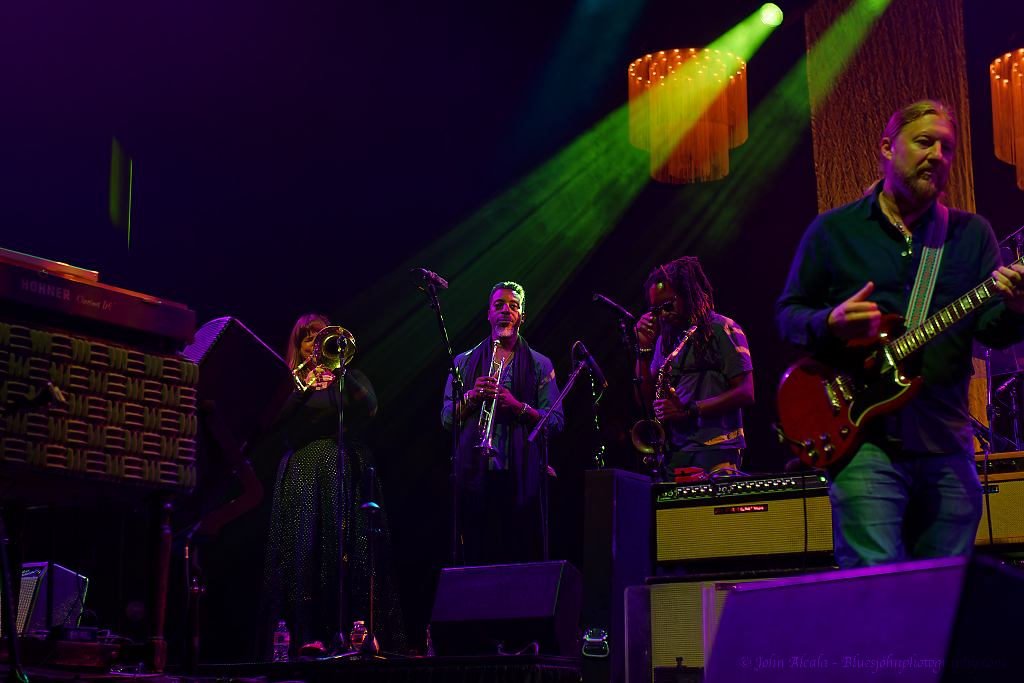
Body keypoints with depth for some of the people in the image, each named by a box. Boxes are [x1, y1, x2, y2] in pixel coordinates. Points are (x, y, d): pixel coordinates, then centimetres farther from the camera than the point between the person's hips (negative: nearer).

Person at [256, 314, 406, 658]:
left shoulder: (352, 378, 17)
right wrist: (305, 388, -14)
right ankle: (307, 636, -12)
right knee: (307, 555, -9)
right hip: (304, 473, 0)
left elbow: (370, 408, -4)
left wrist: (342, 374, -15)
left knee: (352, 552, -10)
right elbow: (275, 420, -2)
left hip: (348, 472, 0)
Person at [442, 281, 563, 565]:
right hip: (474, 469, 1)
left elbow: (555, 422, 3)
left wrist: (518, 407, -13)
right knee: (473, 551, -1)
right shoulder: (465, 362, 16)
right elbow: (447, 419, 9)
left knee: (523, 551, -6)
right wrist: (472, 397, -10)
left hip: (520, 471, -1)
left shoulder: (539, 365, 12)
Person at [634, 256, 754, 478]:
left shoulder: (723, 330, 0)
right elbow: (646, 399, 16)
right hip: (674, 450, 5)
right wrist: (645, 347, 5)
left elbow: (745, 393, -8)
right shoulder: (665, 338, 17)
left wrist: (689, 411, -15)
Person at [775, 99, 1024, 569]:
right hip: (864, 439, -3)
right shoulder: (833, 231, 8)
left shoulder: (972, 233, 13)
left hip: (947, 446, 3)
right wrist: (830, 323, -12)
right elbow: (787, 313, 9)